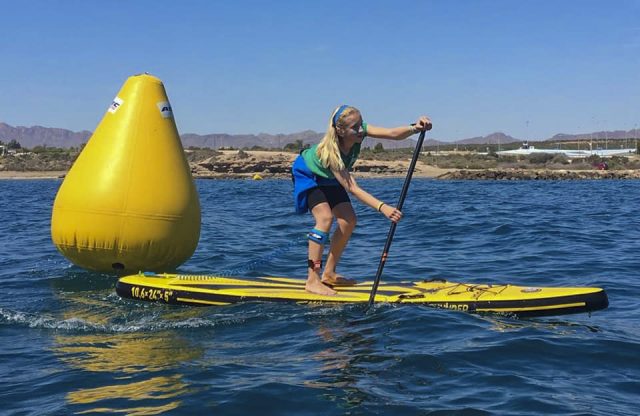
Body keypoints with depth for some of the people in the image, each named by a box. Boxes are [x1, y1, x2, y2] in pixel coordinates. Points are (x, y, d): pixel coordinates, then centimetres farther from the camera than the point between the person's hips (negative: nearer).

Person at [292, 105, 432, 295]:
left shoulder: (359, 132, -26)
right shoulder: (330, 152, -41)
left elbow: (394, 133, -35)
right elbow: (352, 188, -46)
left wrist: (415, 128, -57)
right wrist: (382, 207, -56)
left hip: (328, 178, 7)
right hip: (307, 175, -7)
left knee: (348, 221, -3)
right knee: (325, 217, -25)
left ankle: (329, 274, 9)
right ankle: (312, 280, -22)